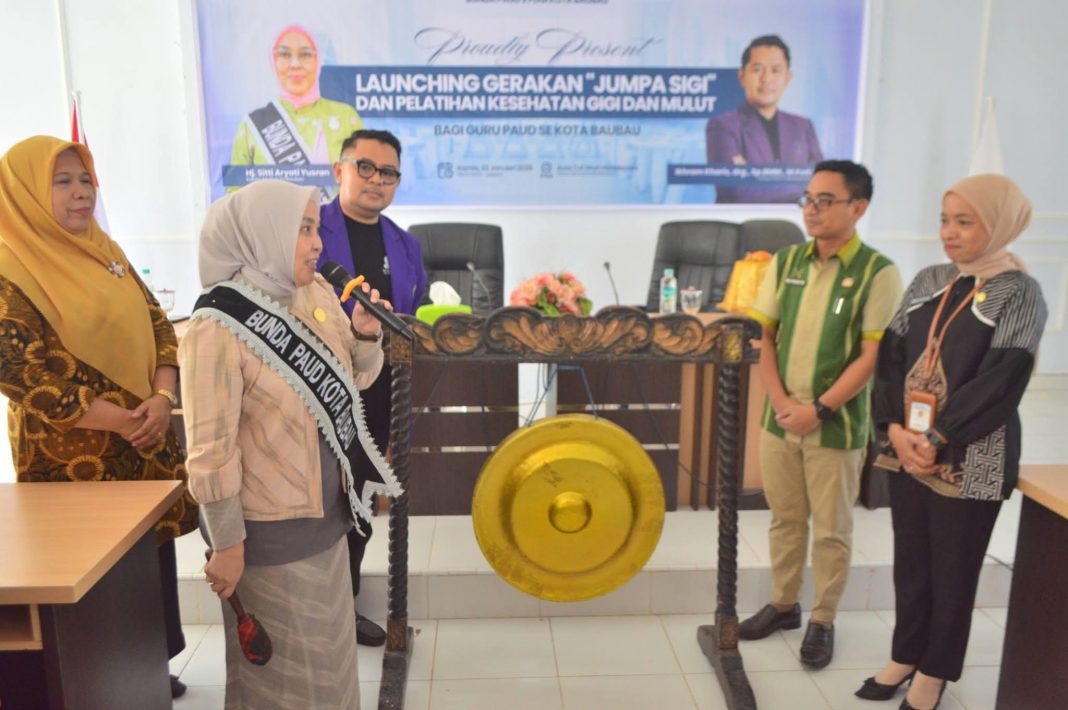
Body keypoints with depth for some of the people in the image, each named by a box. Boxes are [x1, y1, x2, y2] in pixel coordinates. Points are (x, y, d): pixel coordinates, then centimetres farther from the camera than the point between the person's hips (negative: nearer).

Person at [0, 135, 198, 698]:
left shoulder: (103, 251, 10)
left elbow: (159, 326, 9)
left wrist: (162, 400, -8)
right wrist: (123, 421, -18)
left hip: (147, 444, 7)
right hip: (75, 458, -7)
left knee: (153, 556, 15)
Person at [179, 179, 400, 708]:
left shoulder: (315, 291, -2)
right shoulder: (218, 327, -23)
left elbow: (355, 378, 9)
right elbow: (210, 449, -20)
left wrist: (366, 335, -12)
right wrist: (227, 543, -15)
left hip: (325, 512, 7)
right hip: (269, 528, -7)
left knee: (326, 649, 25)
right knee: (283, 665, 15)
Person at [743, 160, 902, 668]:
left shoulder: (877, 273, -10)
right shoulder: (786, 261, 4)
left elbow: (873, 356, -13)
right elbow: (761, 334, 5)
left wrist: (818, 409, -16)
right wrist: (781, 400, -7)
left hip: (836, 426, -4)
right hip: (779, 418, 4)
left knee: (831, 529, 9)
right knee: (784, 518, 16)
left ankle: (822, 621, 26)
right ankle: (783, 605, 33)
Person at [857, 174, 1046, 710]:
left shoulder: (1019, 294, -8)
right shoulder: (927, 282, 7)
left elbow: (1000, 383, -15)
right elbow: (890, 359, 3)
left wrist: (936, 440, -17)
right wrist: (895, 429, -10)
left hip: (969, 459, -5)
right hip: (906, 449, 5)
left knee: (952, 568, 9)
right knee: (909, 560, 15)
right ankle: (906, 655, 33)